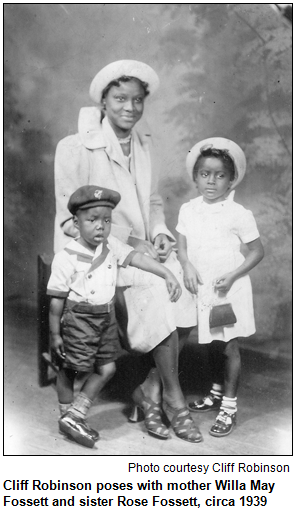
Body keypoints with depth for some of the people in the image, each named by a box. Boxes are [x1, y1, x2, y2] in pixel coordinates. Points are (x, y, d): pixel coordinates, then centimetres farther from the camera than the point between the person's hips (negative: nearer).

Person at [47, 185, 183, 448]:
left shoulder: (111, 245, -3)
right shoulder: (66, 258, -18)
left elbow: (138, 257, -10)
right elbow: (57, 300, -13)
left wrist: (168, 274, -22)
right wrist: (55, 334, -9)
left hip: (106, 317, 6)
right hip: (79, 319, -6)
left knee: (107, 368, 9)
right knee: (69, 369, 8)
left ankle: (74, 417, 19)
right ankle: (68, 416, 28)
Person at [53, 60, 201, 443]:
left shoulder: (143, 144, 13)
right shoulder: (76, 148, -8)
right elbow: (72, 217, -12)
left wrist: (160, 233, -2)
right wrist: (131, 241, -18)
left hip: (143, 248, 6)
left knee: (185, 290, -19)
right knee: (160, 290, -26)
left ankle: (150, 392, -2)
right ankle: (173, 399, -7)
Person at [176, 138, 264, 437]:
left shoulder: (238, 214, -12)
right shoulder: (188, 210, 1)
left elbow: (257, 251, -7)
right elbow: (181, 245, 4)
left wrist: (232, 276, -17)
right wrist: (187, 266, -16)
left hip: (229, 290, -4)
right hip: (202, 289, 4)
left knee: (229, 347, 1)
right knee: (212, 345, 18)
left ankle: (229, 406, 13)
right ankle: (216, 393, 37)